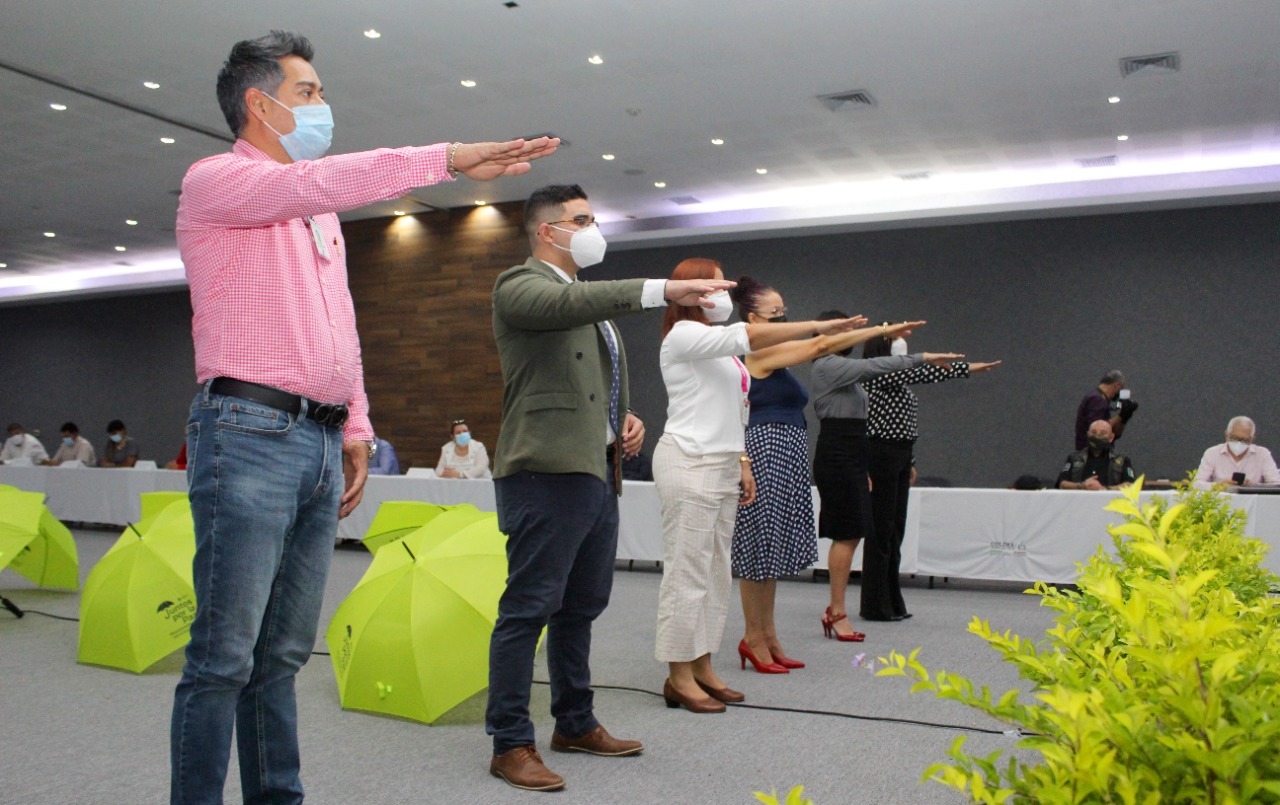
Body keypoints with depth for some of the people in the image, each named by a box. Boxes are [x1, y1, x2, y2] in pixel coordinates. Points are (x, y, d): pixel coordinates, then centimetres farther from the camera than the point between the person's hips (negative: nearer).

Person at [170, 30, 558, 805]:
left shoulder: (319, 213, 23)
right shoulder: (216, 179, 0)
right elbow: (322, 181, -20)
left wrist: (356, 429, 17)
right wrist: (448, 158, -25)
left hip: (320, 442, 7)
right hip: (250, 433, -7)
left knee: (284, 653, 10)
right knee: (225, 655, -5)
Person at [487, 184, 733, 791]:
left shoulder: (592, 301, 23)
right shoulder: (520, 285, -5)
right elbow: (570, 302, -28)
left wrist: (626, 419, 10)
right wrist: (663, 290, -35)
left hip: (596, 471, 9)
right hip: (547, 472, -9)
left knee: (582, 606, 16)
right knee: (528, 609, -4)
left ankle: (576, 725, 29)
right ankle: (510, 745, 5)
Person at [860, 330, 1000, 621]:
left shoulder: (897, 379, 19)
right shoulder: (874, 370, -9)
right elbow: (921, 371, -19)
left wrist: (909, 462, 18)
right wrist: (967, 368, -19)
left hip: (899, 458, 9)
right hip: (880, 454, -9)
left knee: (895, 530, 10)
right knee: (880, 530, -6)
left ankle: (892, 603, 16)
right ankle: (876, 605, -1)